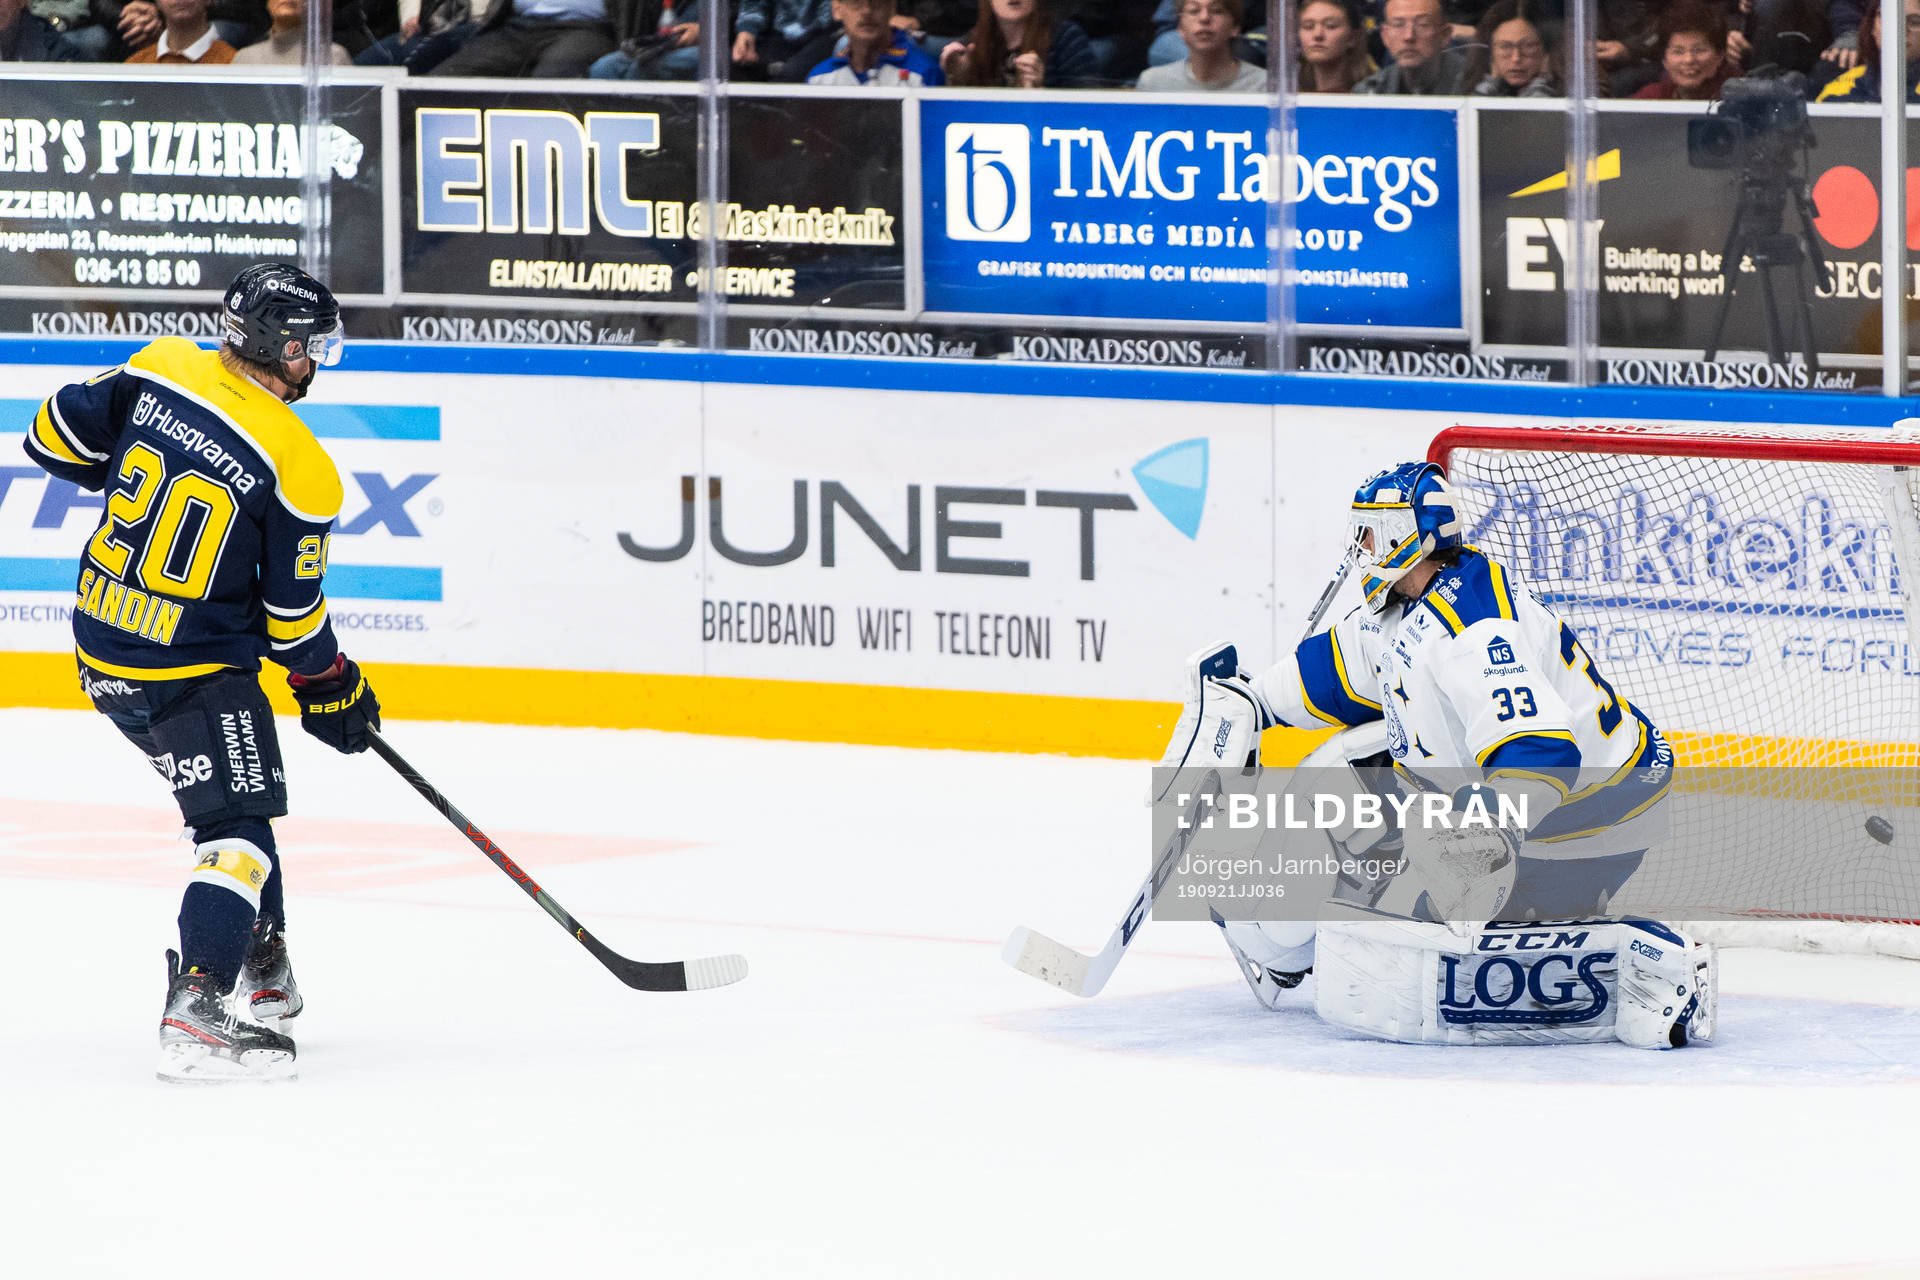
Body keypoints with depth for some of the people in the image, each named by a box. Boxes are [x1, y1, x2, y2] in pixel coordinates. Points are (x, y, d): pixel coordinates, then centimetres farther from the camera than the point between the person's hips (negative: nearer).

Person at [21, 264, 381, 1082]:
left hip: (102, 653, 7)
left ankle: (259, 963, 32)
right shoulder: (300, 470, -16)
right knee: (237, 824, -5)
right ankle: (196, 1013, -21)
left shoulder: (159, 371, -4)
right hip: (194, 672, -7)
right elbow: (292, 616, -8)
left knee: (227, 791, 24)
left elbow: (54, 436, 6)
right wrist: (329, 684, 10)